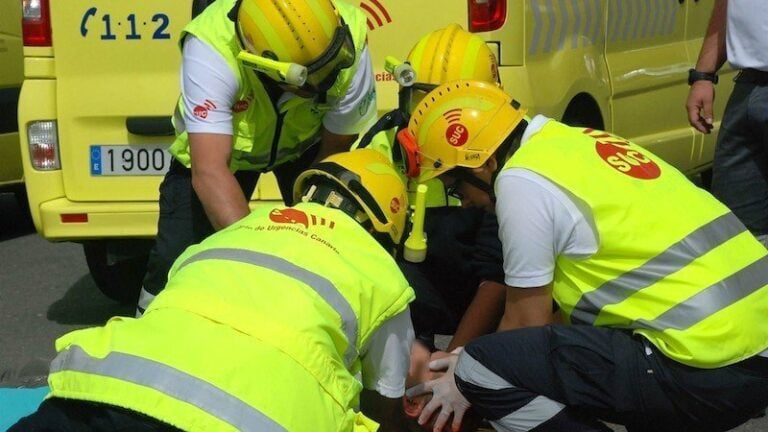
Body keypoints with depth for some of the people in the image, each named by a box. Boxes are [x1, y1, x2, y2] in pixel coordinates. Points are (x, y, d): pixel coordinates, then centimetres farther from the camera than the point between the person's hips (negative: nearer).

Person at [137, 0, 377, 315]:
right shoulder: (212, 49, -42)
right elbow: (210, 172, -48)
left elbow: (336, 155, -21)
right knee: (178, 256, -11)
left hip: (306, 141, 2)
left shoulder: (349, 42, -34)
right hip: (216, 142, -2)